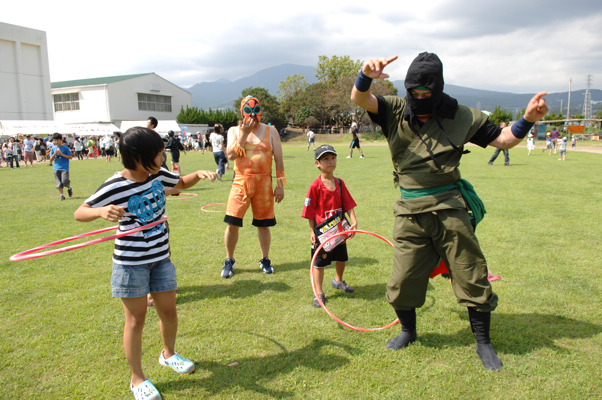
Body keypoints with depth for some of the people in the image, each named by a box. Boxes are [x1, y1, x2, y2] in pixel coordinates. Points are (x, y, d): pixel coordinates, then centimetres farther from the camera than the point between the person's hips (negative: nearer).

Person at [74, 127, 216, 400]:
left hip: (160, 257, 5)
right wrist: (102, 211, -35)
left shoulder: (158, 174, -2)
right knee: (136, 319, 5)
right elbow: (80, 213, -13)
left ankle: (168, 353, 43)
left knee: (168, 310, 14)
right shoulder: (115, 187, -18)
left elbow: (182, 183, 16)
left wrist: (199, 174, -4)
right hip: (131, 262, -5)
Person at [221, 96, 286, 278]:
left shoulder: (270, 131, 5)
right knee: (232, 223, -4)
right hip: (241, 182, 0)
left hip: (264, 183, 0)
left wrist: (280, 185, 0)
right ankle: (229, 261, 15)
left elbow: (278, 159, 4)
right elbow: (231, 155, -10)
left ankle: (265, 260, 24)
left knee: (263, 224, 6)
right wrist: (244, 133, -14)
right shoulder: (234, 131, 7)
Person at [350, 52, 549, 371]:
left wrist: (528, 119, -7)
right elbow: (359, 99, -10)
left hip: (450, 208, 0)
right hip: (410, 212, 1)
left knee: (471, 275, 6)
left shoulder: (460, 117, 4)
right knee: (403, 278, 7)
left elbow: (502, 139, 11)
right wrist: (366, 76, -32)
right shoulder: (395, 112, 4)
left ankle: (483, 342, 29)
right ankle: (408, 331, 36)